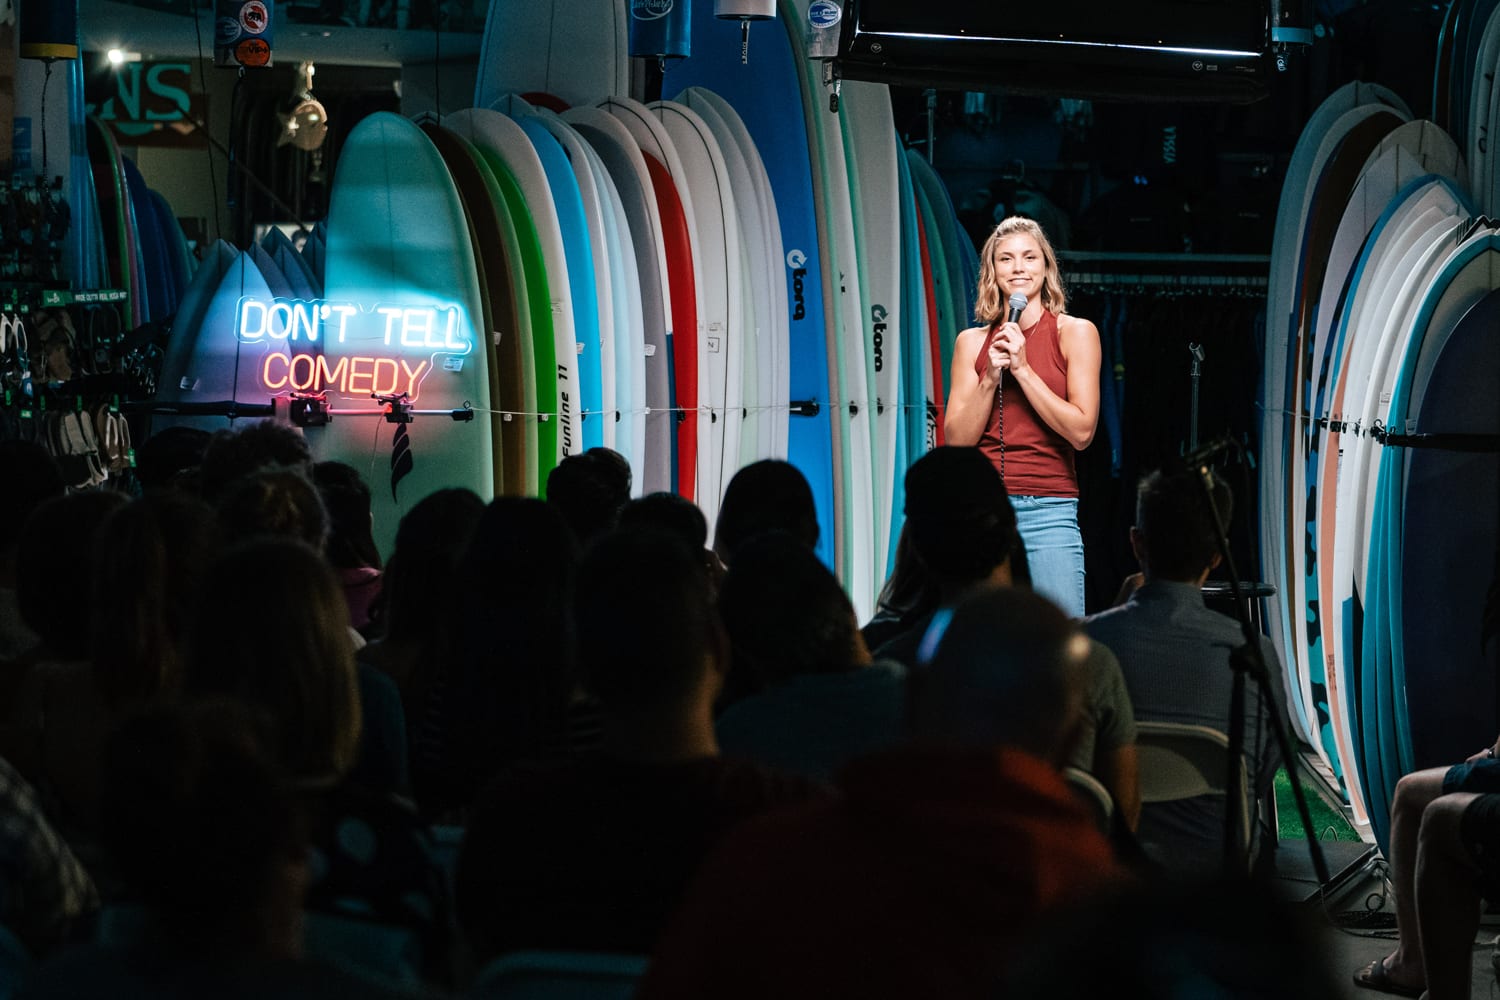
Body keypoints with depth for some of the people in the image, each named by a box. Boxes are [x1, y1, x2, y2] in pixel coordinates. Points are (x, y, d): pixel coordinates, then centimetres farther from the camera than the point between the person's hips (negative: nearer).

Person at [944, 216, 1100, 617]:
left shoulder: (1075, 332, 4)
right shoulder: (972, 343, 11)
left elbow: (1081, 431, -5)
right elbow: (956, 440, 6)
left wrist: (1023, 370, -8)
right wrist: (991, 378, -5)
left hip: (1048, 510, -2)